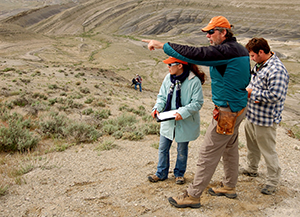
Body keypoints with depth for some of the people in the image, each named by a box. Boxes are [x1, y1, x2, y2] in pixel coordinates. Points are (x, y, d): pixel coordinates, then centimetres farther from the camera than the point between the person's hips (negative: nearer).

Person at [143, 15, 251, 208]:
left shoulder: (226, 51, -22)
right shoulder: (240, 49, 9)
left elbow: (194, 54, -28)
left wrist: (162, 45, -24)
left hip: (227, 111, -10)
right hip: (238, 107, 10)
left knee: (208, 153, -3)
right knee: (230, 148, 21)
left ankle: (193, 196, 7)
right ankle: (230, 187, 36)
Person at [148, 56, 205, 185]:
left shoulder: (194, 81, -18)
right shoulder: (168, 78, -1)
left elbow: (197, 103, -17)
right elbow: (162, 96, 8)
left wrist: (183, 113, -28)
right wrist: (157, 108, -11)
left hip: (185, 123, -5)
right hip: (167, 121, 5)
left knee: (182, 150, 12)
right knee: (163, 148, 12)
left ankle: (179, 174, 33)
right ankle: (161, 173, 29)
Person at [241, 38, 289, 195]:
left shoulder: (276, 70, -25)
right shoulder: (260, 65, 6)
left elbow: (275, 96, -31)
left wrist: (252, 93, -21)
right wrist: (248, 90, 0)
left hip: (265, 119, -9)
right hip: (252, 115, 10)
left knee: (268, 150, 4)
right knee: (252, 145, 25)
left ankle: (273, 180, 21)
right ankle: (252, 169, 45)